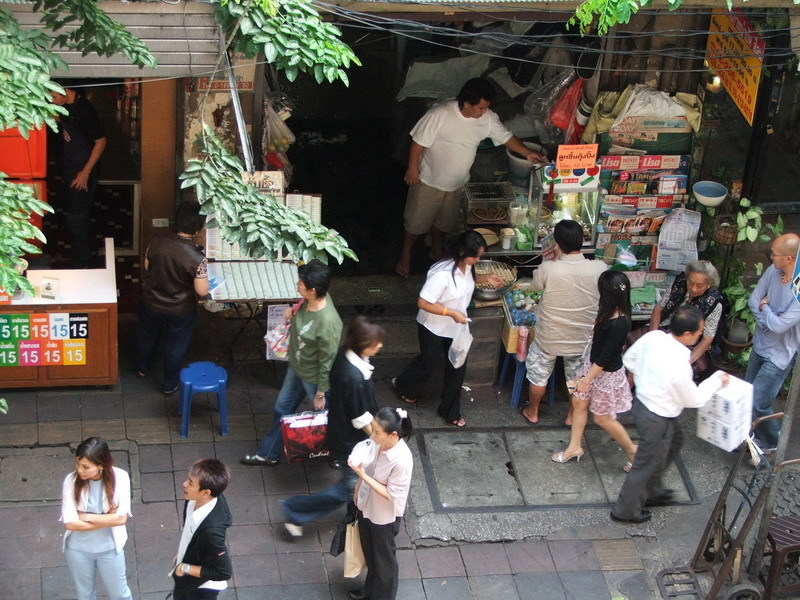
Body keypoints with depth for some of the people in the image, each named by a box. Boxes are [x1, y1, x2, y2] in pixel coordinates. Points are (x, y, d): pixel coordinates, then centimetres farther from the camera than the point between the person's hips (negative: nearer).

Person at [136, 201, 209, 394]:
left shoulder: (157, 242, -22)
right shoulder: (197, 258, -32)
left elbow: (147, 266, -4)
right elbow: (202, 291, -23)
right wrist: (204, 274, -5)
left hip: (151, 303, 3)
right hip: (181, 311, -3)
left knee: (147, 335, 31)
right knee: (176, 345, 23)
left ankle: (142, 368, 56)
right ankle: (170, 384, 42)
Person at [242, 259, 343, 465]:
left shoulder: (328, 323, -39)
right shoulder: (310, 301, -16)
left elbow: (327, 362, -27)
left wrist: (321, 394, -16)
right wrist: (294, 313, -11)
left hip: (315, 378, -8)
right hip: (296, 367, 8)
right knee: (282, 409, 24)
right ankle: (268, 454, 45)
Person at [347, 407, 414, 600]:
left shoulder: (402, 461, -37)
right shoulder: (377, 442, -17)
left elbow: (391, 494, -27)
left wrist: (363, 475, -31)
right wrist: (357, 490, 14)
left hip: (385, 516, -7)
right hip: (366, 506, 7)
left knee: (384, 559, 19)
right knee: (369, 553, 30)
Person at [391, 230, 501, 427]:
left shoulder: (466, 266, -10)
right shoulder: (442, 274, -36)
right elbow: (423, 303, -32)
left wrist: (485, 278, 0)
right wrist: (452, 313, -31)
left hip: (456, 327, 7)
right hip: (433, 328, -7)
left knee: (458, 366, 12)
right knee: (428, 363, 16)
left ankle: (449, 411, 30)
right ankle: (402, 385, 48)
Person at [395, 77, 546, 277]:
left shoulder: (488, 118, -13)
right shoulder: (439, 115, -29)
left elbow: (506, 137, 0)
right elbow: (419, 141, -20)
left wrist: (528, 153, -10)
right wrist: (412, 168, -15)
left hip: (457, 185, 5)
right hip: (430, 181, -5)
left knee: (445, 222, 24)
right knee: (416, 221, 12)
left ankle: (437, 250, 49)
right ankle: (405, 255, 34)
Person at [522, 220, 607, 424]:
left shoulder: (549, 269, -28)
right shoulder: (599, 269, -21)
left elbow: (535, 286, -4)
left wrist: (556, 258, -2)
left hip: (549, 338, -2)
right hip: (583, 339, 2)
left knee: (539, 375, 24)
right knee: (578, 377, 26)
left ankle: (532, 412, 43)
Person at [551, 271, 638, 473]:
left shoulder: (618, 324, -34)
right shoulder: (610, 312, -10)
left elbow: (605, 356, -26)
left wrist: (587, 379, -18)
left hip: (607, 373, -8)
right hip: (594, 364, 8)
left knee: (603, 418, 10)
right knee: (579, 402, 18)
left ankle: (632, 450, 31)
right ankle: (574, 447, 36)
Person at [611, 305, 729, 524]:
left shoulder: (653, 336, -16)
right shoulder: (679, 367, -36)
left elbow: (629, 358, 2)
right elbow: (694, 400, -17)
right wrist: (716, 381, -4)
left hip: (643, 401, 8)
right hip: (658, 420, -8)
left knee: (675, 440, 32)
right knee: (647, 464, 15)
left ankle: (652, 491, 50)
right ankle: (625, 510, 36)